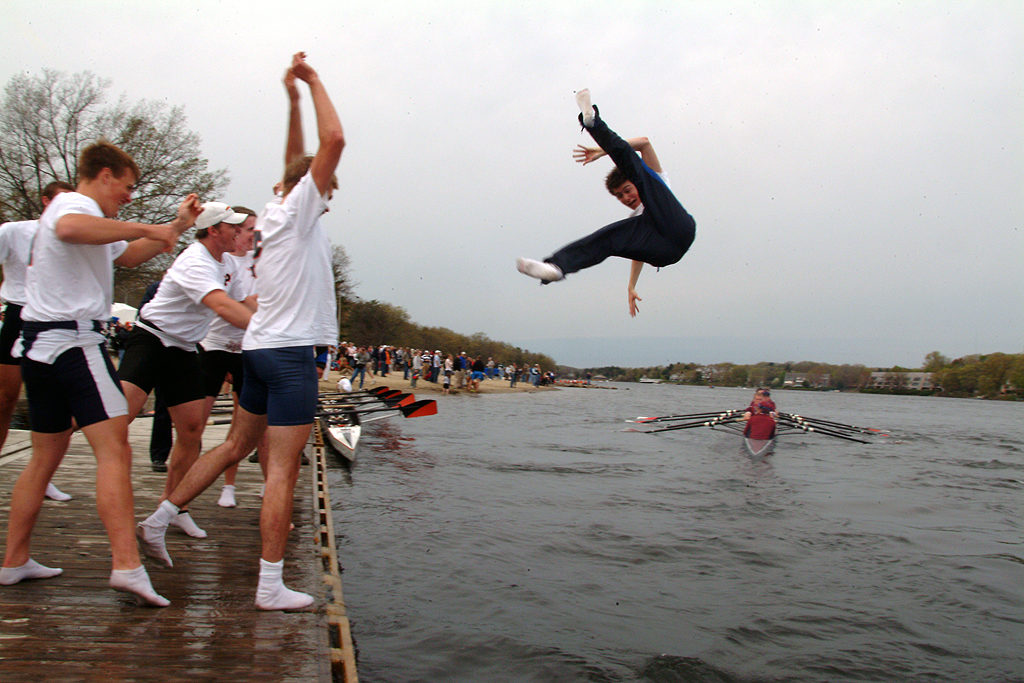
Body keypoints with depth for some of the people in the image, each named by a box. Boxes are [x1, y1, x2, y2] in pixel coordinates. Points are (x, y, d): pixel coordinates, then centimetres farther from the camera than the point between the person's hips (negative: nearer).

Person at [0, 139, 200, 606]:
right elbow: (69, 229, -33)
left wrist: (176, 227, 27)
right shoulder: (76, 203, -6)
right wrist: (145, 228, -27)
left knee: (45, 458, 15)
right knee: (114, 450, -16)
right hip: (73, 340, -11)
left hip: (38, 342, 11)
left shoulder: (74, 207, 26)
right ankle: (126, 565, -23)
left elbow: (126, 256, 33)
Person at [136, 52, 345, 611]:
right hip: (290, 353, -9)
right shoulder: (299, 210, -7)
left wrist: (294, 100, 28)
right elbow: (333, 140, -16)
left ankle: (159, 519, 28)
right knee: (283, 468, -7)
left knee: (237, 445, 21)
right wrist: (313, 84, -4)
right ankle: (271, 585, -3)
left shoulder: (277, 214, 16)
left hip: (260, 348, 9)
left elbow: (294, 161, 30)